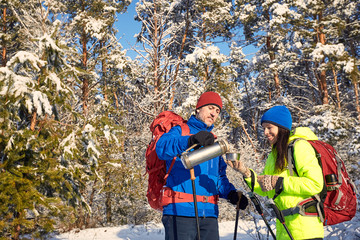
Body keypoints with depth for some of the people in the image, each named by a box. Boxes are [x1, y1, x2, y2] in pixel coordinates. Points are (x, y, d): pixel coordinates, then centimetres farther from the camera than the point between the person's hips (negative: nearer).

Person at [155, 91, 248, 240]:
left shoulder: (213, 141, 22)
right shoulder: (179, 131, 3)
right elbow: (162, 147, -19)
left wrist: (231, 193, 3)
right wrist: (190, 141, -37)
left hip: (209, 213, 6)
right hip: (180, 211, -6)